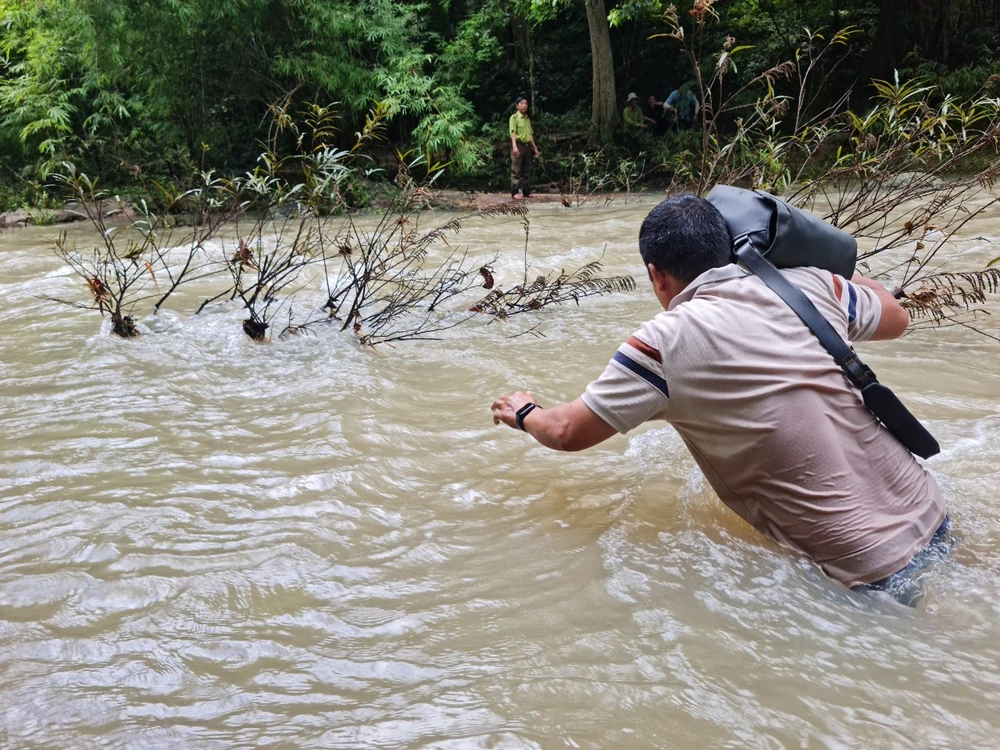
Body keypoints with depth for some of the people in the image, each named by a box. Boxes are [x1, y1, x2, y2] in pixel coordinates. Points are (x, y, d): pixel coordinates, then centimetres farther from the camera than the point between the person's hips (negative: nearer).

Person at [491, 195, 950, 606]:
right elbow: (896, 318, 22)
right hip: (934, 522, 7)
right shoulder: (809, 284, 1)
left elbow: (568, 433, -1)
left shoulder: (666, 341, -13)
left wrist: (524, 413, 21)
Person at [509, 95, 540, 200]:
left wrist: (535, 148, 18)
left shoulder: (528, 119, 17)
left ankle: (525, 191, 15)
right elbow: (513, 132, -14)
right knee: (516, 170, -6)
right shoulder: (514, 117, -4)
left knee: (526, 170, 9)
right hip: (518, 145, -7)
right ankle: (516, 192, -6)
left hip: (527, 146, 7)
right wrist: (514, 146, -27)